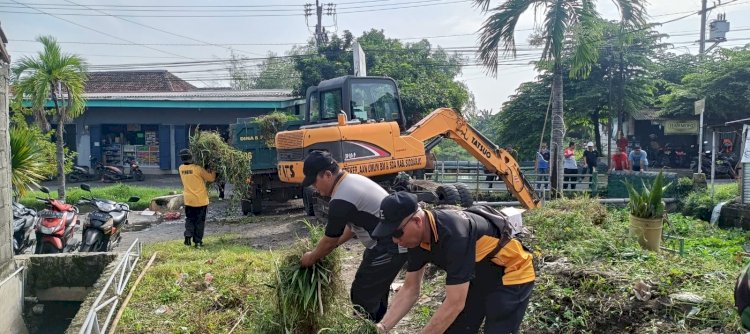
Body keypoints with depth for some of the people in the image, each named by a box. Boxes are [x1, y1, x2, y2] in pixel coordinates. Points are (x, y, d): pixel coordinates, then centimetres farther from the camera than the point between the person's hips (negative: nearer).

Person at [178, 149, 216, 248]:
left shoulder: (181, 168, -2)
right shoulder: (197, 168, -16)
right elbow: (211, 178, -7)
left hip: (188, 200, 3)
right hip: (201, 200, -3)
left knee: (189, 219, 16)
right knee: (200, 221, 7)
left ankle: (188, 235, -5)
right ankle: (198, 241, 8)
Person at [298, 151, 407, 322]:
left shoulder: (341, 201, -22)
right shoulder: (353, 180, 8)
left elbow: (329, 241, -8)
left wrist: (312, 258, 9)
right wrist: (334, 244, 19)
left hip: (389, 248, -10)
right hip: (395, 241, 10)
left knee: (362, 296, -1)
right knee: (376, 291, 23)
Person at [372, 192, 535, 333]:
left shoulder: (454, 234, -37)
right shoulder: (418, 237, -11)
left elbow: (455, 304, -34)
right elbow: (410, 289, -2)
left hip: (511, 274, -7)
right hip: (478, 277, 8)